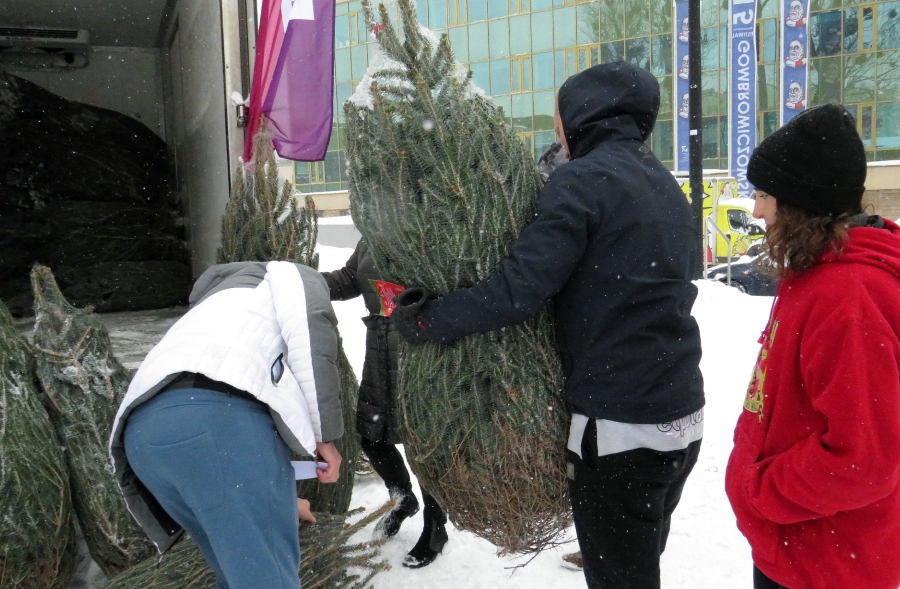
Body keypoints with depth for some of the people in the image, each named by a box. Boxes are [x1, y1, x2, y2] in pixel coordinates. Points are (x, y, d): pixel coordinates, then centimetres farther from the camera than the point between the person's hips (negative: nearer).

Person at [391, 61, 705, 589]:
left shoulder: (583, 179, -13)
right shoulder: (665, 184, 12)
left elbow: (520, 290, -21)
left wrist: (426, 321, -12)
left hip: (619, 427, -8)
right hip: (684, 415, 8)